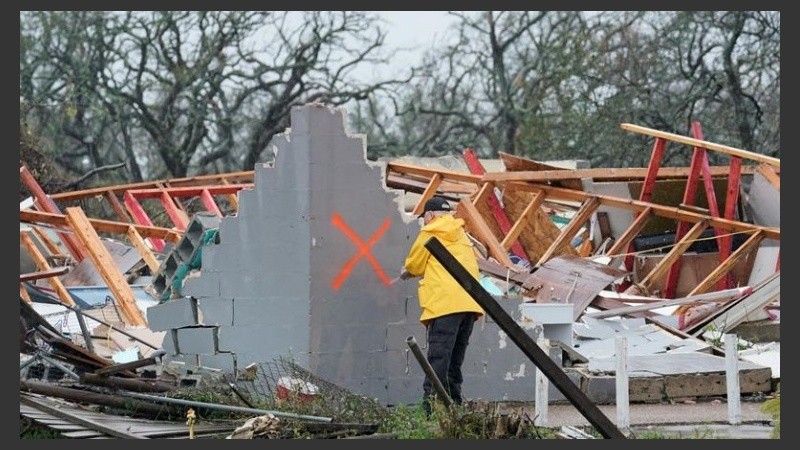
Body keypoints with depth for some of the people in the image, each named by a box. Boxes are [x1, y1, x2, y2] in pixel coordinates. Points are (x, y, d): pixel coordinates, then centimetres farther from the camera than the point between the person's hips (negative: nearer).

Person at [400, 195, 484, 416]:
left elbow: (413, 264, 9)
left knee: (438, 358, -11)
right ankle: (454, 403, 15)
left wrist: (407, 271, 32)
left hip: (445, 304, -7)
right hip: (470, 304, 7)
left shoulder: (430, 233, 4)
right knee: (455, 359, 14)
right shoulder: (461, 235, 25)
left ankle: (431, 405, -17)